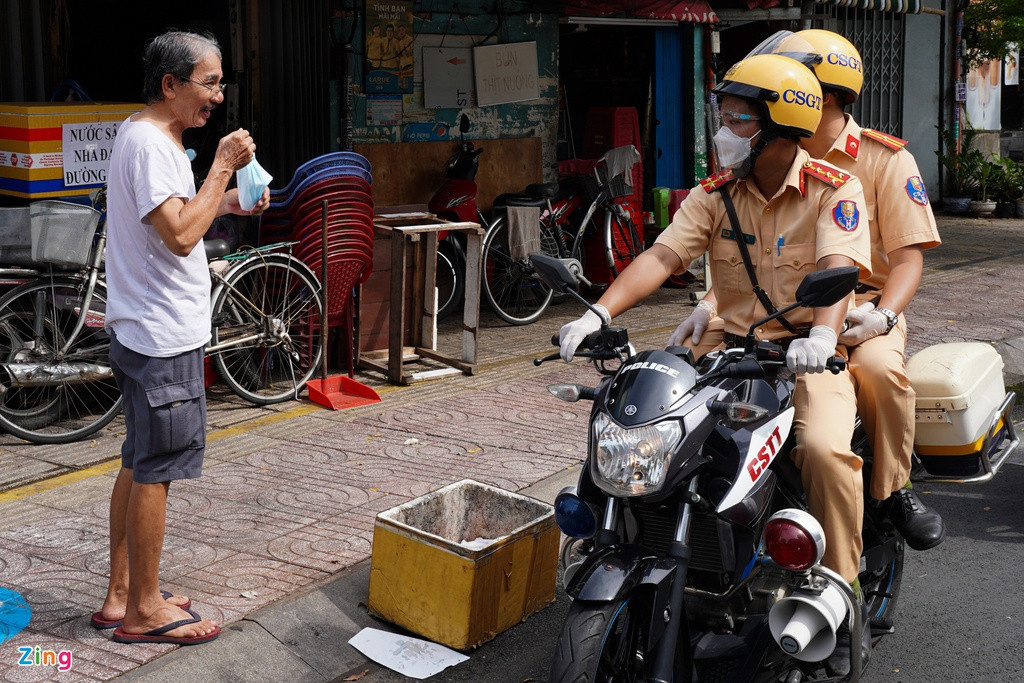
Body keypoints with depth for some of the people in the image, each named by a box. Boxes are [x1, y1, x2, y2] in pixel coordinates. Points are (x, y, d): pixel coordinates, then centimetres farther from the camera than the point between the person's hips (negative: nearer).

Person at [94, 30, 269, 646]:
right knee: (155, 470, -2)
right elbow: (180, 236, -26)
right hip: (162, 337, -11)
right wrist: (224, 165, -19)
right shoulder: (148, 143, -18)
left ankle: (121, 596, 24)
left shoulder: (152, 139, 15)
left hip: (149, 332, 11)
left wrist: (226, 202, 9)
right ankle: (145, 611, 9)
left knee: (139, 466, 15)